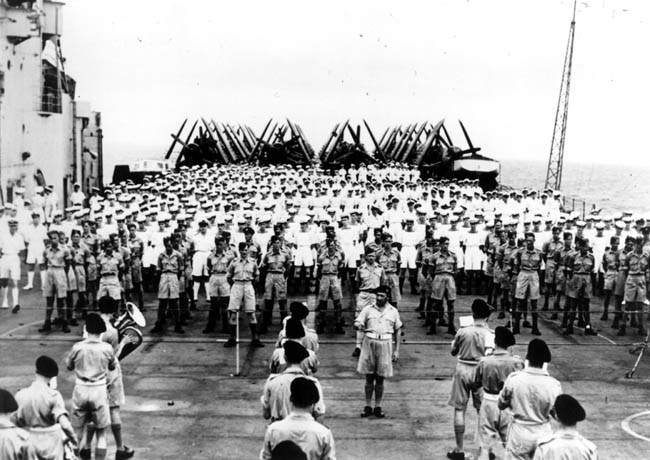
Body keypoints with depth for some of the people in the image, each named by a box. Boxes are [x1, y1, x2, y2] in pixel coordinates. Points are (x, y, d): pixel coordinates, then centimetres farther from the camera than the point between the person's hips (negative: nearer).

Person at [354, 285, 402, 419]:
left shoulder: (393, 311, 6)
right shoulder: (368, 309, 2)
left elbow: (397, 331, 11)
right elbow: (357, 323, -2)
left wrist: (396, 350, 7)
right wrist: (359, 326, -26)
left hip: (385, 344, 0)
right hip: (369, 343, 0)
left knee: (380, 379, 5)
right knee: (369, 378, 4)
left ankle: (378, 407, 14)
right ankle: (367, 406, 12)